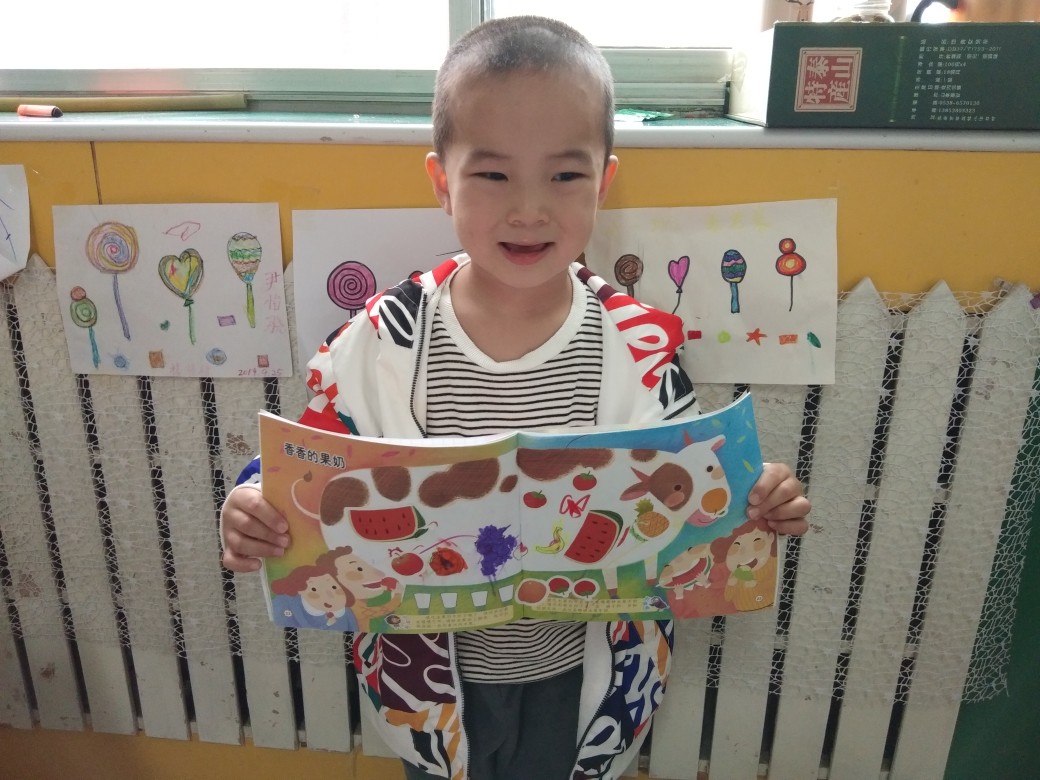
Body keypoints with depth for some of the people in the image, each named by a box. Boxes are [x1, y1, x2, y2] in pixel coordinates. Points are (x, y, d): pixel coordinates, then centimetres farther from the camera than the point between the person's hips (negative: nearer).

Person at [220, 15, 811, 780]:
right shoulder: (382, 339, -18)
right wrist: (256, 521, -28)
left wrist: (758, 505, -25)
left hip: (581, 674, 0)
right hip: (433, 671, 1)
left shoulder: (641, 346, -16)